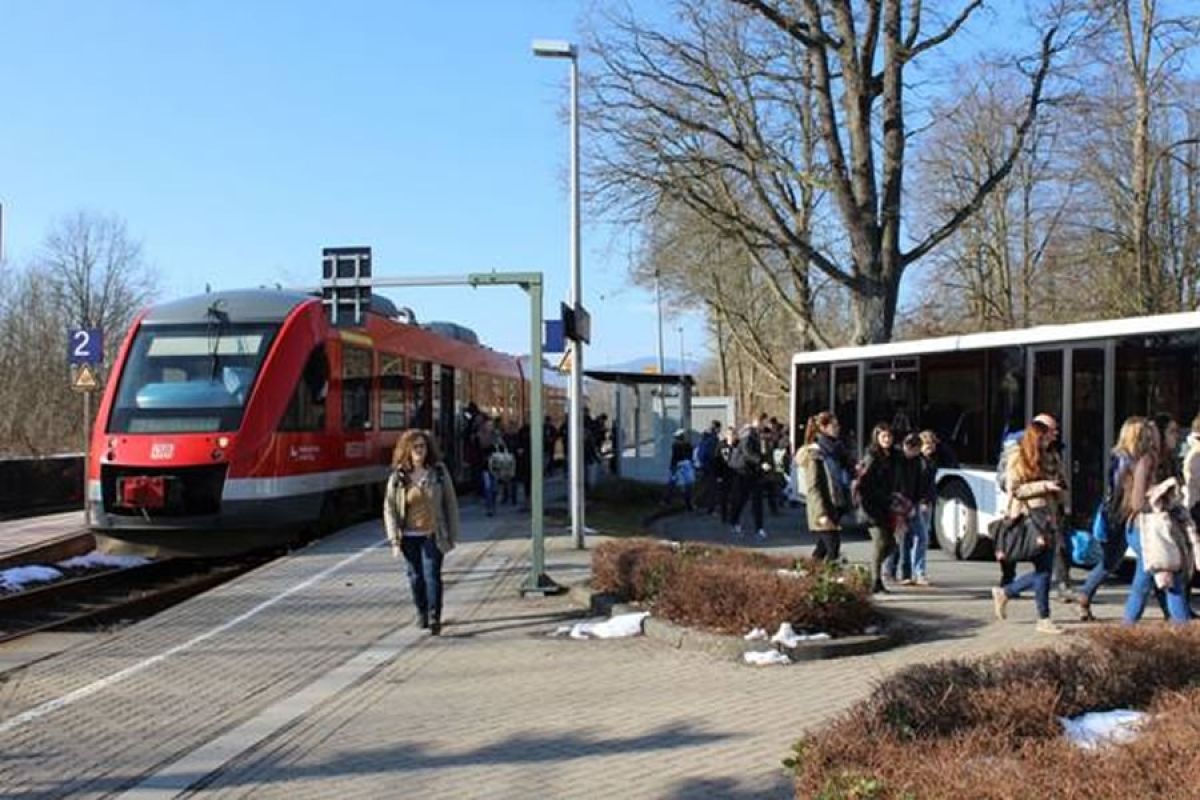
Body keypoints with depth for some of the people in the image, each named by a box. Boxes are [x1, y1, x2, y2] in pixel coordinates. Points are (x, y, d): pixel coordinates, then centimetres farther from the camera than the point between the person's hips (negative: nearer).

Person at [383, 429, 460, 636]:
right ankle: (421, 613, 29)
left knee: (432, 574, -10)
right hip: (409, 536, 2)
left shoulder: (439, 472, -2)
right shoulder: (398, 477, -2)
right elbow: (389, 508, -1)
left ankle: (434, 617, -6)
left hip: (433, 535, -1)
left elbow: (450, 504, 2)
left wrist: (452, 535, 0)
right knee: (415, 576, 11)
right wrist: (395, 539, -6)